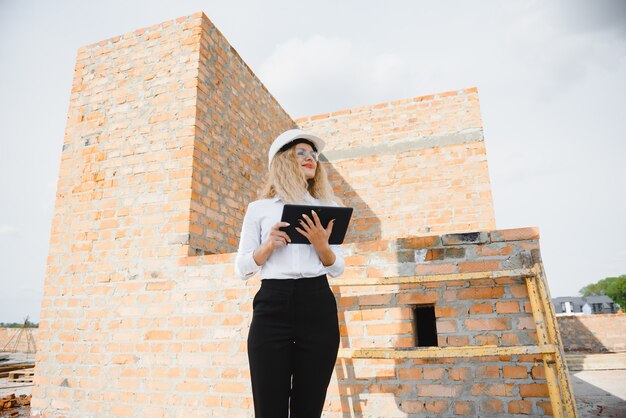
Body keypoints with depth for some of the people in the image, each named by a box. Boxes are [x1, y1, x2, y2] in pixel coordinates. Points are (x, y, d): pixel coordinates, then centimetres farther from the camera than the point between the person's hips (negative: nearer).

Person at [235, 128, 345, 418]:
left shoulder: (327, 207, 17)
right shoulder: (259, 208, 12)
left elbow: (337, 269, 13)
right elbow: (241, 269, 8)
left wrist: (321, 245, -7)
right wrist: (269, 244, -10)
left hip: (318, 307, 2)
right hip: (272, 307, -1)